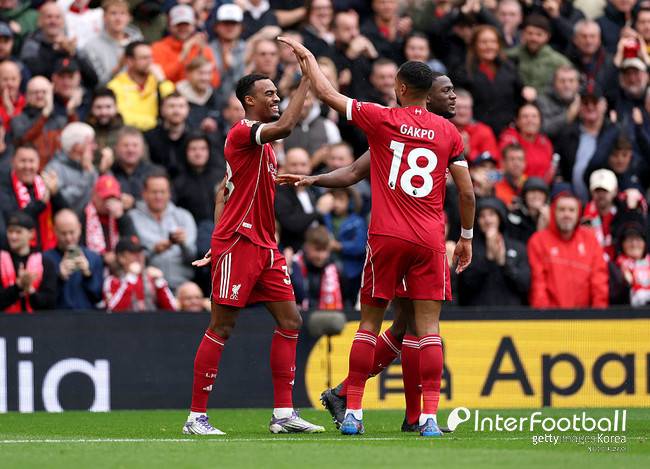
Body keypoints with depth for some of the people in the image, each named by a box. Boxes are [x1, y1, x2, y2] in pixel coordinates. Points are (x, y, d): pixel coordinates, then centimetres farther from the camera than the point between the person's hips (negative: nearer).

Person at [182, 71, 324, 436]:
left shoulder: (264, 143, 18)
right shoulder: (243, 132, -11)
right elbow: (285, 127, -30)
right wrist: (307, 80, -24)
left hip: (265, 245, 9)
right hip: (237, 242, -9)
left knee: (291, 321, 4)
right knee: (222, 328, -6)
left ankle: (283, 414, 6)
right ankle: (196, 416, 0)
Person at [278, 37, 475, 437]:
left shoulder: (382, 119, -2)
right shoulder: (448, 132, 4)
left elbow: (327, 94, 5)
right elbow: (467, 191, 5)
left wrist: (307, 57, 20)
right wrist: (467, 236, 18)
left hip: (386, 237, -1)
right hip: (430, 240, 1)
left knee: (370, 322, 8)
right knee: (429, 328, -1)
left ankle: (353, 412, 8)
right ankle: (430, 416, -8)